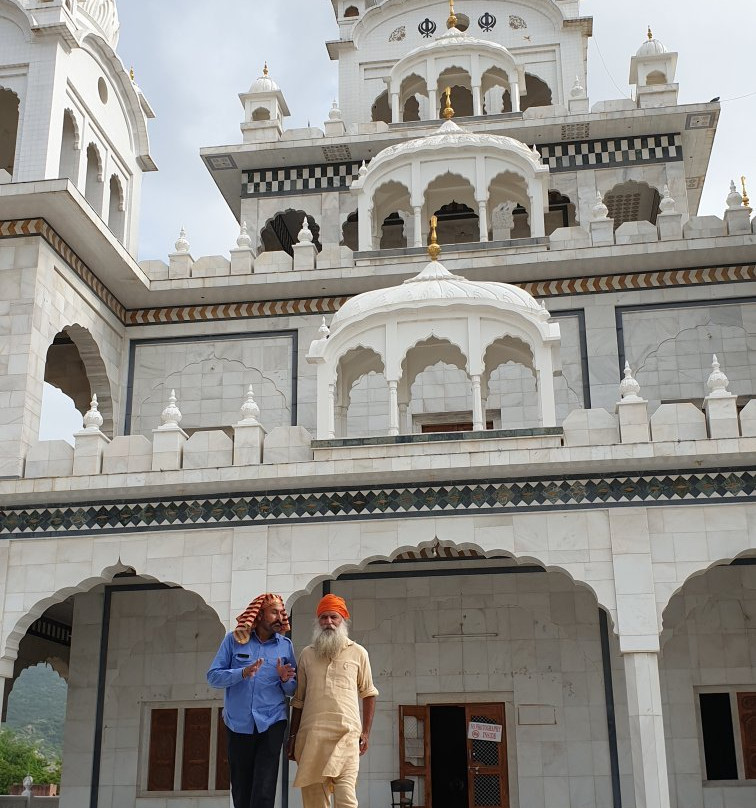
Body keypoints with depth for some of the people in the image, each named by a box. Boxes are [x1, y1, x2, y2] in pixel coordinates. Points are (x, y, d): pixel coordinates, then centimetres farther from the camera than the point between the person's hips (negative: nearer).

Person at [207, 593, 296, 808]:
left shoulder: (285, 645, 6)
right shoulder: (234, 639, 2)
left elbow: (293, 690, 8)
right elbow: (213, 677, -3)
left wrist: (285, 679, -14)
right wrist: (243, 673, -18)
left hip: (271, 724, 0)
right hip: (238, 724, 1)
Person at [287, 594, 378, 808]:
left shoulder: (358, 653, 9)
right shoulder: (307, 654, 14)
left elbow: (368, 694, 13)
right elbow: (299, 699, 17)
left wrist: (365, 732, 5)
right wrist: (292, 736, 12)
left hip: (346, 734, -2)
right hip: (311, 734, 3)